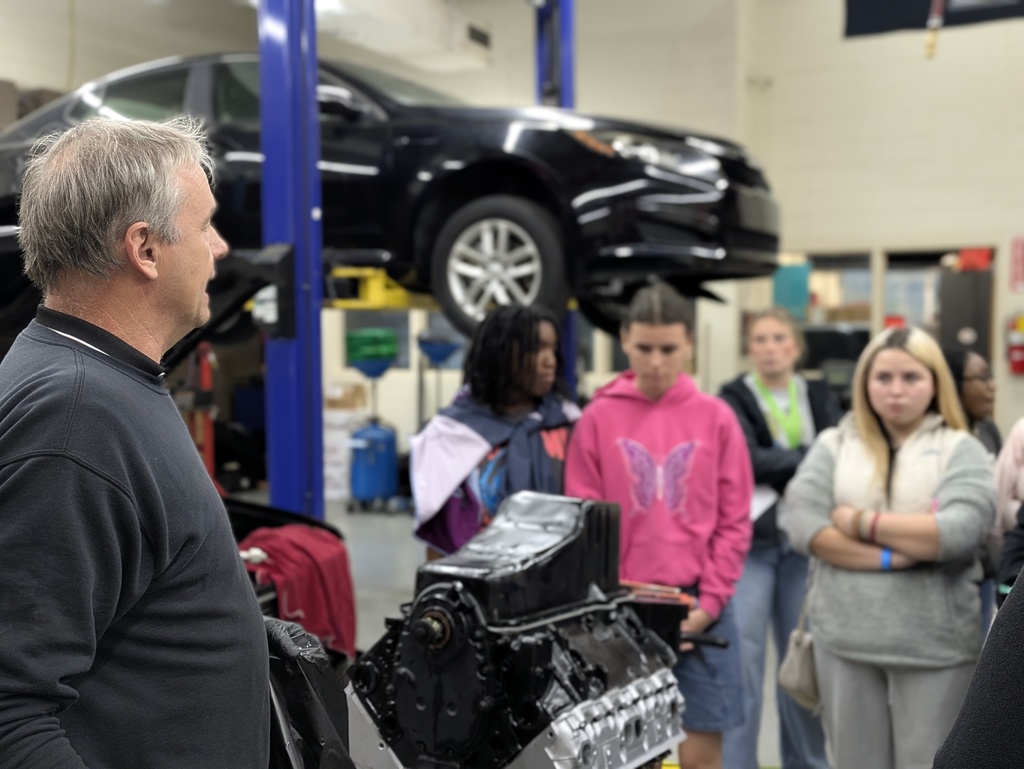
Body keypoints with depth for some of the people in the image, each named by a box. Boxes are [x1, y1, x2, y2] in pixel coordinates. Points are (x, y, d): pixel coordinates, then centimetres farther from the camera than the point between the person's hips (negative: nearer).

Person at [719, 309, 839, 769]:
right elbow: (747, 461, -12)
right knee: (743, 662, -4)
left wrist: (776, 467, -15)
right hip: (749, 544, -3)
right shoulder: (734, 400, 3)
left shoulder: (821, 400, 13)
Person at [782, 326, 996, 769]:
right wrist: (891, 556, -15)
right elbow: (800, 520, -8)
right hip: (844, 638, 2)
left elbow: (960, 530, -15)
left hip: (935, 645, -1)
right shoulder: (833, 445, 7)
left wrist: (860, 523, -10)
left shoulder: (960, 450, 3)